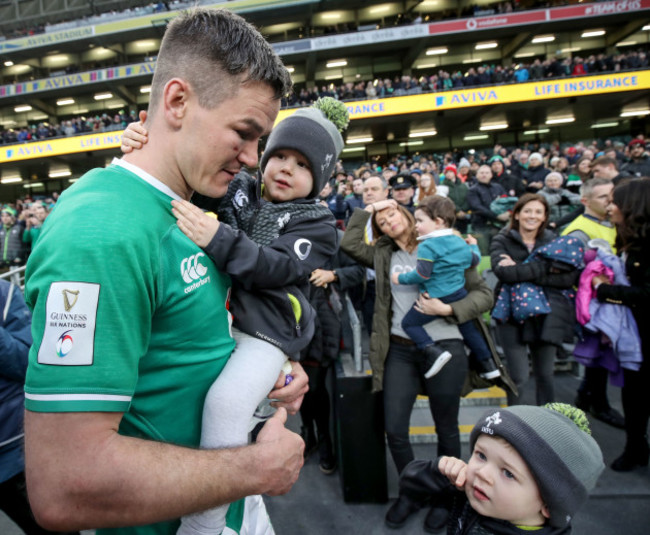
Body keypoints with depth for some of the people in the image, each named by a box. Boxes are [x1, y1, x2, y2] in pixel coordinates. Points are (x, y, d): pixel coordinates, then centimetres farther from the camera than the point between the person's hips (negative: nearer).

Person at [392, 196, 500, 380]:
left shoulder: (427, 246, -17)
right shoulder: (460, 242, 8)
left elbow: (422, 274, -22)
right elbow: (474, 260, 23)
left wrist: (401, 278, -9)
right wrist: (474, 246, 41)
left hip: (435, 298, -8)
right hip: (459, 295, 8)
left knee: (409, 323, 4)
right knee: (467, 326, 24)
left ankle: (433, 351, -14)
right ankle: (488, 364, 31)